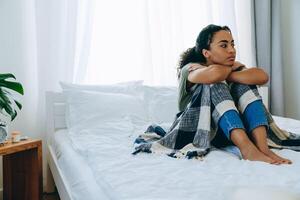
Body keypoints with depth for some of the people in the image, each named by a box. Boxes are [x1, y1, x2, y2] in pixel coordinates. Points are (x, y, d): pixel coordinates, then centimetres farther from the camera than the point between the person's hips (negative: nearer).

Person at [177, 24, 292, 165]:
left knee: (245, 83, -16)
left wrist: (226, 75, -22)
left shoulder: (234, 66, 1)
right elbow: (214, 73, -38)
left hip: (231, 132, 5)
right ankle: (247, 148, -41)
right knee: (216, 84, -27)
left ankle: (262, 146, -31)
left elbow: (262, 76, -21)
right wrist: (231, 68, -16)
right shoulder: (190, 69, -13)